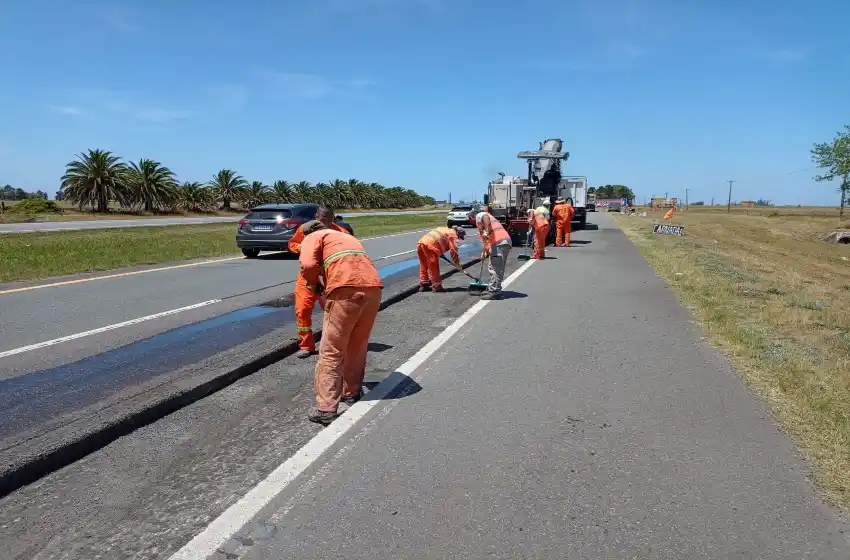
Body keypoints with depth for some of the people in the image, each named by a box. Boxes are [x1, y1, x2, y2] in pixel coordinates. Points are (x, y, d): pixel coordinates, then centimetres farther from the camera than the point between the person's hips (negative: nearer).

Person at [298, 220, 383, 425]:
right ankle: (352, 394, 33)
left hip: (346, 290, -6)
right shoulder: (348, 237, 37)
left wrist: (315, 285, 16)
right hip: (373, 288, 7)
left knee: (331, 351, 1)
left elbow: (308, 265, -3)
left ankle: (326, 410, 0)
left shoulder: (313, 237, 16)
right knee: (357, 347, 21)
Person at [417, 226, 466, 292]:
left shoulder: (446, 230, 30)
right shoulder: (453, 235, 4)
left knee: (424, 266, 18)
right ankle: (437, 286, 4)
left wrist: (440, 253, 26)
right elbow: (454, 251, -2)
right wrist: (458, 264, 6)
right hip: (429, 246, -9)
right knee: (434, 267, -1)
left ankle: (423, 285, 25)